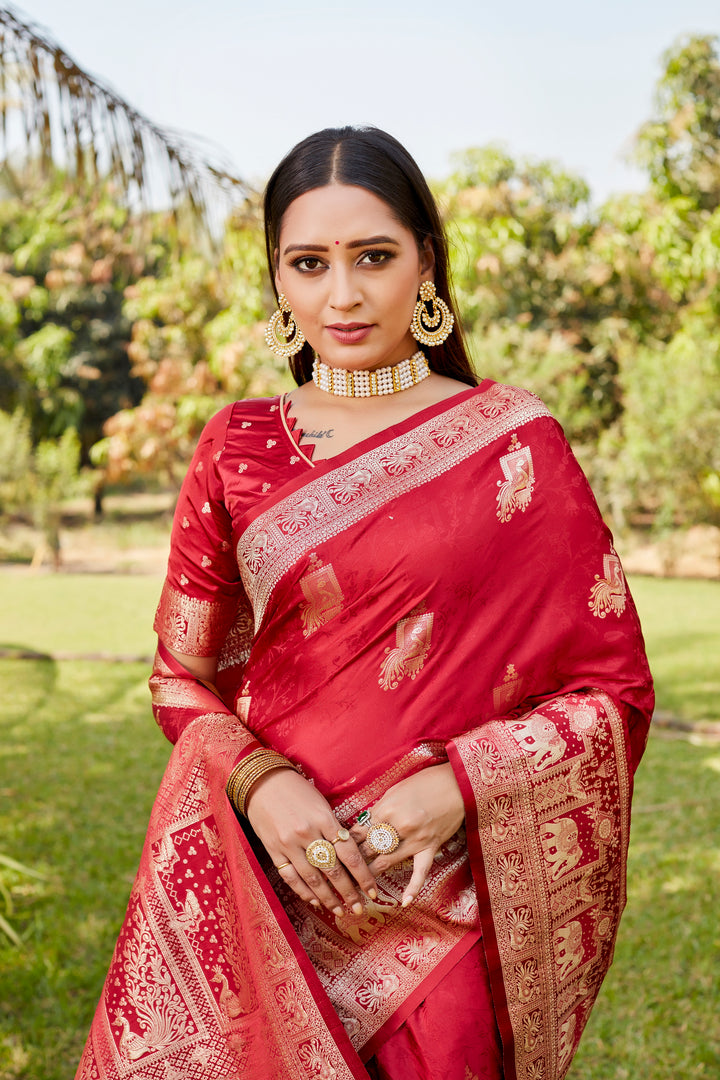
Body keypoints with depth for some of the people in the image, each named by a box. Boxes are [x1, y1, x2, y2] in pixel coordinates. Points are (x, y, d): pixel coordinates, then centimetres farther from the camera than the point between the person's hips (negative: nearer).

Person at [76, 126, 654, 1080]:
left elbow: (614, 690, -2)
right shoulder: (237, 449, 2)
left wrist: (457, 786, -15)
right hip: (263, 889, 2)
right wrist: (258, 783, -12)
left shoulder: (515, 444, -4)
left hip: (440, 896, -1)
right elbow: (182, 676, 7)